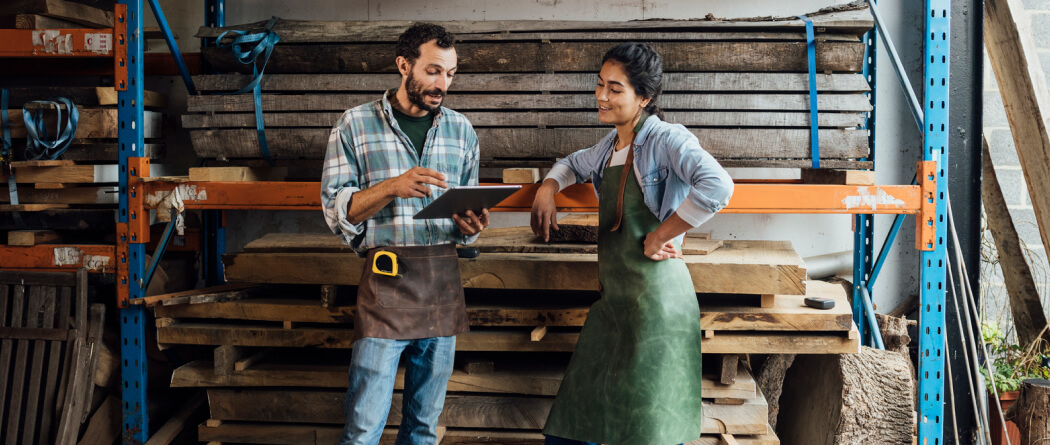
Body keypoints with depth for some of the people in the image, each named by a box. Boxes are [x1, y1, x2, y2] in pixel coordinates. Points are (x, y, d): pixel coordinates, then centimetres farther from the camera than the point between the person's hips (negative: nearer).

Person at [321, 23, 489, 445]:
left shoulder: (461, 130, 12)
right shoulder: (355, 124, 1)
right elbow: (336, 211, -3)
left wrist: (468, 226, -5)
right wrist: (391, 187, -19)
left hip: (443, 283, 4)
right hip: (386, 282, -3)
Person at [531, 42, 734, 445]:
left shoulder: (666, 139, -11)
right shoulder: (610, 146, 13)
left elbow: (717, 187, -30)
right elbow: (573, 164, 35)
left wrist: (658, 237, -21)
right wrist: (547, 190, 15)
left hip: (656, 300, -8)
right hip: (613, 298, 8)